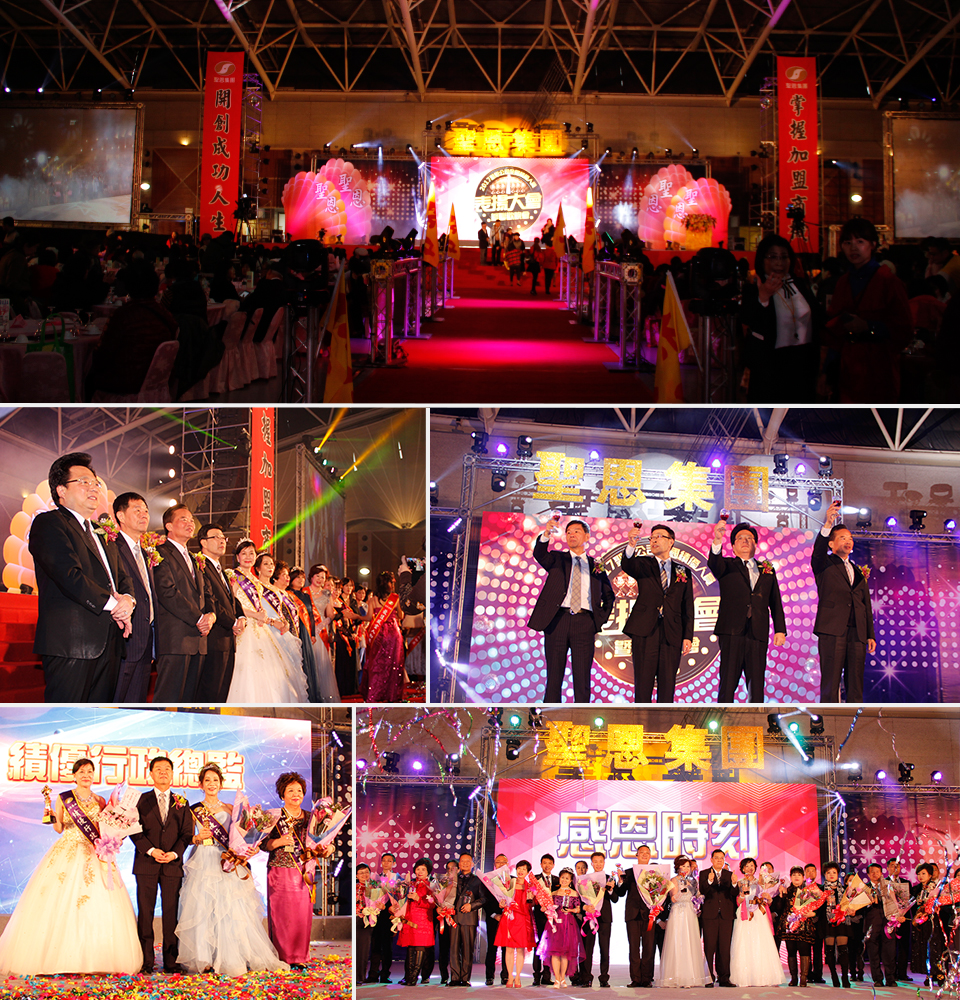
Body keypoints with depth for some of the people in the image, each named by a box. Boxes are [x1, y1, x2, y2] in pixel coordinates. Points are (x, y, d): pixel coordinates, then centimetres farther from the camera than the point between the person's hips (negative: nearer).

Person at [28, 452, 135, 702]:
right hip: (69, 643, -8)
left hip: (108, 647, 8)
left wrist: (127, 600, -3)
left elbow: (123, 579, 22)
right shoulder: (48, 523, -1)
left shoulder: (102, 538, 28)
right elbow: (69, 576, -13)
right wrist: (114, 604, -9)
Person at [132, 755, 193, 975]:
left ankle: (171, 962, 4)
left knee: (171, 914, 0)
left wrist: (174, 853, -9)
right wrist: (150, 850, -12)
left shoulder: (181, 803, 13)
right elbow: (134, 830, 1)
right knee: (145, 913, -1)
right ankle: (146, 962, 3)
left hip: (172, 865, 1)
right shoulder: (141, 800, 8)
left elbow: (187, 833, 8)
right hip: (146, 865, -1)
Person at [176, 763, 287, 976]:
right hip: (202, 864, -1)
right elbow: (187, 838, 5)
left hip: (225, 865, 1)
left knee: (231, 910, -5)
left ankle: (231, 960, 1)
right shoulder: (194, 810, 7)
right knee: (201, 909, -6)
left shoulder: (229, 809, 12)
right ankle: (202, 960, 2)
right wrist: (197, 838, -14)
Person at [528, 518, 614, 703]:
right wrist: (546, 534, -29)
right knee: (554, 676, 0)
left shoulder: (596, 566, 18)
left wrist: (601, 619, 10)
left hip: (584, 623, 0)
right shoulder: (557, 559, 14)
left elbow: (608, 596, 26)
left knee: (582, 677, -5)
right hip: (557, 620, 0)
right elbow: (539, 554, -9)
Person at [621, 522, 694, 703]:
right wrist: (631, 546, -33)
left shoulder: (683, 571, 15)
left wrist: (688, 636, 3)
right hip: (645, 630, -1)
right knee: (643, 682, -2)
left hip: (672, 633, 1)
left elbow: (688, 607, 12)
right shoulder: (643, 564, 12)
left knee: (667, 683, 0)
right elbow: (627, 566, -12)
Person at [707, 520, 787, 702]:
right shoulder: (727, 566, 12)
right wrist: (717, 541, -32)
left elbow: (775, 602, 17)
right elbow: (713, 564, -12)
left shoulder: (767, 570, 21)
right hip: (732, 632, -3)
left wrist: (780, 630, 6)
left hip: (758, 633, 3)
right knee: (728, 682, -7)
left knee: (757, 684, 0)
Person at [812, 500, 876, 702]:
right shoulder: (825, 565, 8)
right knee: (830, 685, -8)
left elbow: (867, 605, 20)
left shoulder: (859, 572, 23)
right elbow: (818, 550, -15)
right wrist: (828, 524, -31)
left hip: (857, 633, 5)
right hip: (832, 631, -5)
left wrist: (871, 635, 11)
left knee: (856, 687, 3)